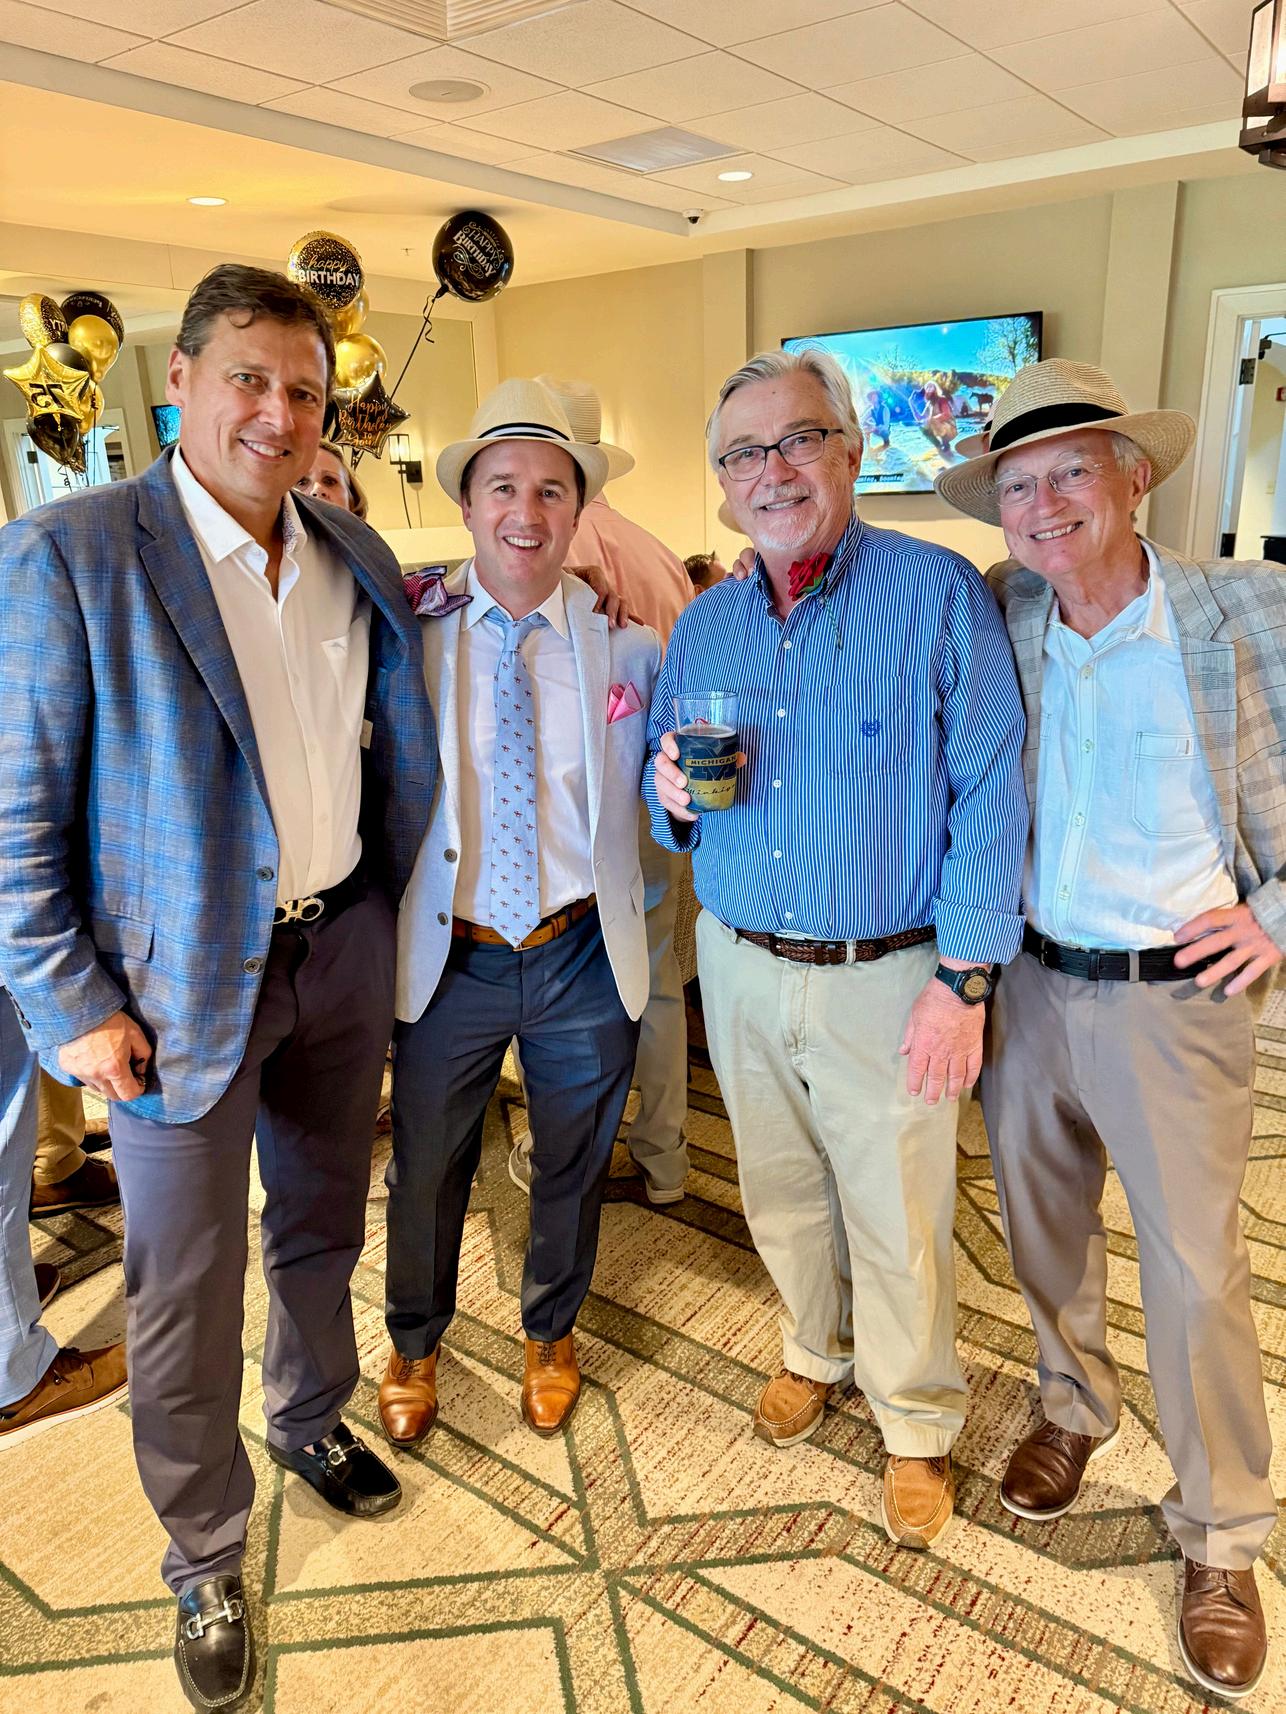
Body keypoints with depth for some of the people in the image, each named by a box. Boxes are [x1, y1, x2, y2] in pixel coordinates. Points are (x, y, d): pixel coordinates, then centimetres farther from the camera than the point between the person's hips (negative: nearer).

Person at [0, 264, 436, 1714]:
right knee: (184, 1294, 10)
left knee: (324, 1227, 23)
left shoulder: (358, 557, 4)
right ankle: (202, 1559, 35)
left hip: (342, 950, 5)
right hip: (182, 985, -5)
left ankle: (312, 1415, 52)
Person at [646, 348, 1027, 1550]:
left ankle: (917, 1420, 35)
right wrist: (671, 794, -11)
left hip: (886, 978, -4)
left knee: (897, 1219, 9)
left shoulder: (939, 594, -10)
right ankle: (817, 1350, 47)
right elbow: (667, 799, 14)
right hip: (740, 966, 5)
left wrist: (963, 980, -16)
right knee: (780, 1192, 20)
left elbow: (989, 794, -12)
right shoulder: (704, 626, 7)